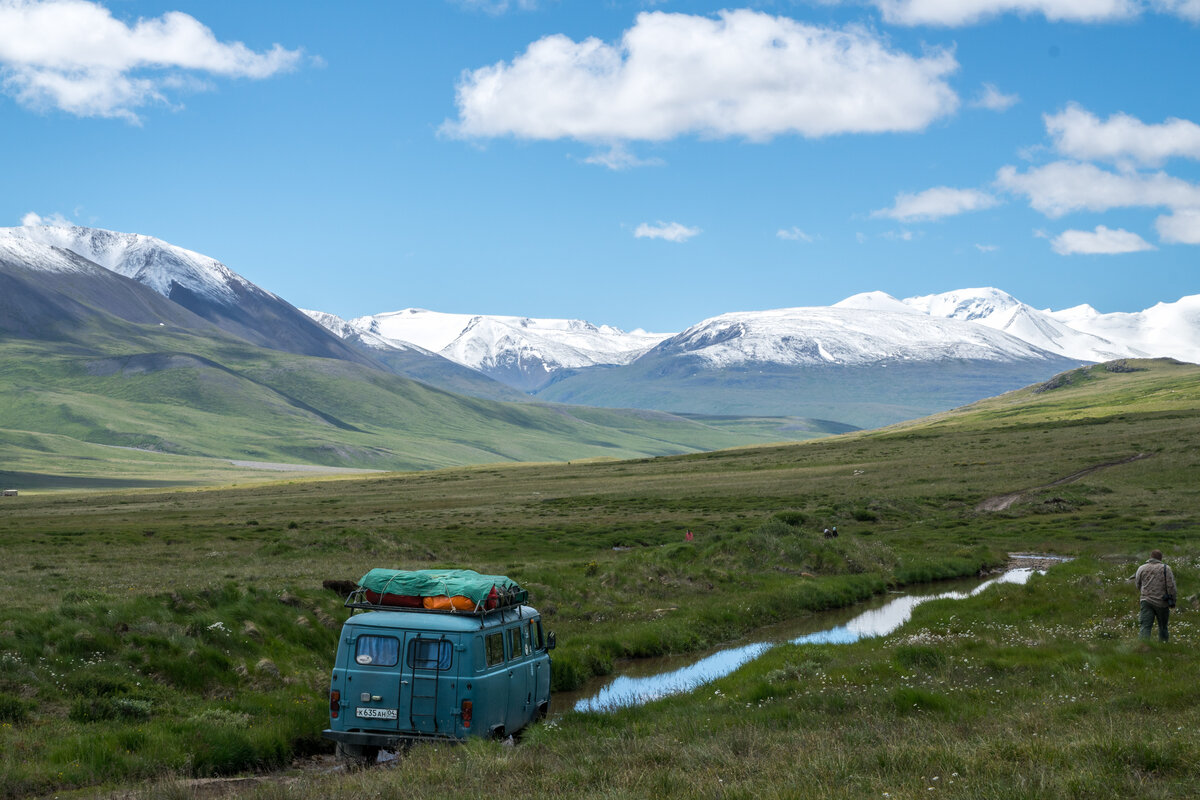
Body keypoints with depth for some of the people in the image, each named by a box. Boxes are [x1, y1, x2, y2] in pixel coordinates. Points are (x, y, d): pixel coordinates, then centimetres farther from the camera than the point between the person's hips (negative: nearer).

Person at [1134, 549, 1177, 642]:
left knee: (1145, 626, -6)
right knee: (1163, 626, 15)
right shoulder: (1166, 568, -3)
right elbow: (1171, 586, -7)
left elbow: (1138, 585, 13)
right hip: (1162, 602, -1)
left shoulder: (1141, 568, 4)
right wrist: (1172, 601, 2)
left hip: (1146, 600, 1)